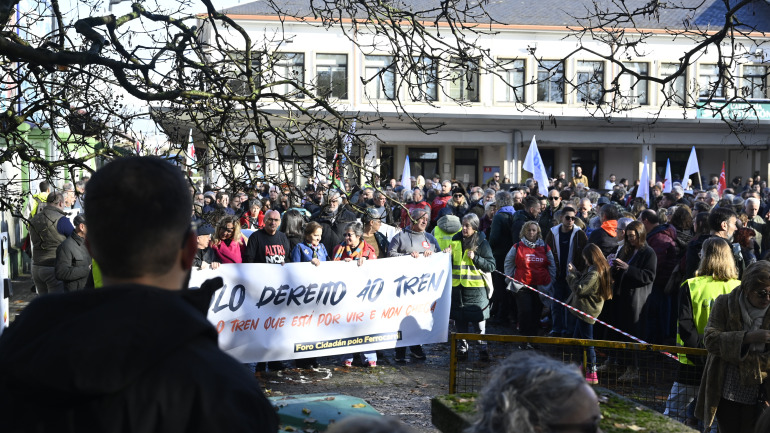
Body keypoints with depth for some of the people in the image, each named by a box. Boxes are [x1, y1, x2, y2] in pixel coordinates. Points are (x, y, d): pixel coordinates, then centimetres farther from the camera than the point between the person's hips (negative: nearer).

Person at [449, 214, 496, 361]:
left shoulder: (482, 243, -2)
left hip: (475, 288, -4)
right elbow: (450, 262, 23)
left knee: (478, 319, -3)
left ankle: (482, 347, 8)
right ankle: (462, 346, 18)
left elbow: (491, 265, -6)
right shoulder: (456, 240, 10)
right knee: (459, 319, 7)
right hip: (457, 286, 4)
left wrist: (475, 258, -17)